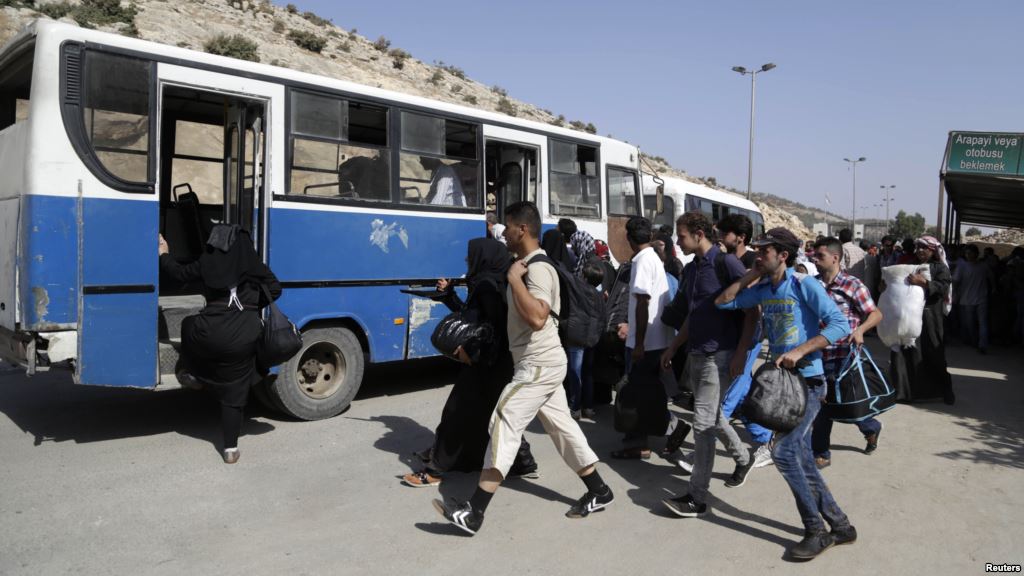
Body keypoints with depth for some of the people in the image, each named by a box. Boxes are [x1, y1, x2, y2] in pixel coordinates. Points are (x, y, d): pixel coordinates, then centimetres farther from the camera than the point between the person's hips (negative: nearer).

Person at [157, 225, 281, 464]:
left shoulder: (206, 263, 5)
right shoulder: (254, 265, 4)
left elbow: (180, 274, 17)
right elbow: (274, 289, 4)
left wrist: (164, 255, 35)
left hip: (211, 331, 0)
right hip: (244, 336, 0)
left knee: (188, 326, 37)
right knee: (234, 391, 9)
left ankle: (192, 374, 46)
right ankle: (230, 448, 11)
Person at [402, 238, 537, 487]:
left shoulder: (488, 285, -17)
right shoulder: (486, 282, 14)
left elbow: (496, 324, -24)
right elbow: (468, 314, 22)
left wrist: (470, 350, -21)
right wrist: (448, 293, 17)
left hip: (486, 363, -10)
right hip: (491, 361, 10)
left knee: (458, 412, -1)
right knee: (494, 414, 16)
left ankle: (434, 470, 9)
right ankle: (524, 464, 21)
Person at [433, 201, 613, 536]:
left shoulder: (537, 269, -19)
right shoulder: (529, 266, 13)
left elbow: (537, 318, -33)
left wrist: (513, 278, -27)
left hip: (539, 364, -11)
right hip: (542, 363, 11)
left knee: (504, 425, -11)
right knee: (561, 425, 16)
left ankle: (474, 513, -8)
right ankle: (598, 492, 27)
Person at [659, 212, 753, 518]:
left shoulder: (726, 263, -13)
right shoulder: (690, 269, 10)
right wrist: (673, 347, 20)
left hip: (718, 354, -8)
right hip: (695, 353, 8)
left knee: (703, 424, -7)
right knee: (713, 416, 20)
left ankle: (698, 498, 0)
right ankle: (743, 458, 44)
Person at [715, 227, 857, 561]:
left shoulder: (805, 286, -13)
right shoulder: (763, 290, 7)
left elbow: (840, 325, -20)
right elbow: (722, 302, 11)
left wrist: (800, 351, -27)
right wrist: (750, 276, 3)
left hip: (808, 382, -7)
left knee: (784, 452, -13)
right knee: (803, 461, 10)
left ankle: (817, 530, 3)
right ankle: (840, 526, 24)